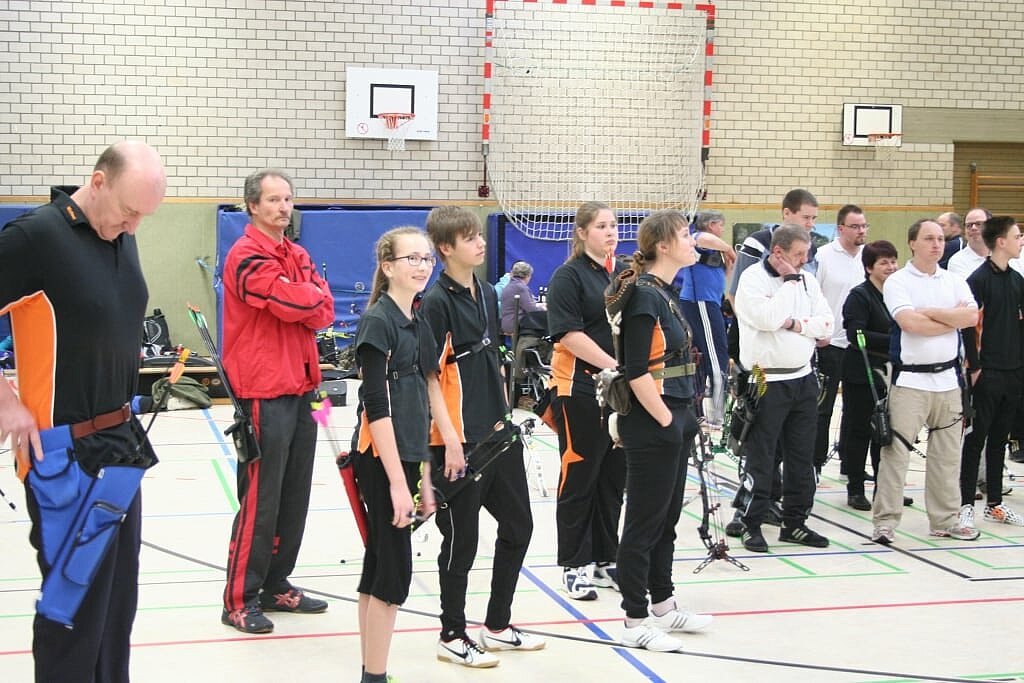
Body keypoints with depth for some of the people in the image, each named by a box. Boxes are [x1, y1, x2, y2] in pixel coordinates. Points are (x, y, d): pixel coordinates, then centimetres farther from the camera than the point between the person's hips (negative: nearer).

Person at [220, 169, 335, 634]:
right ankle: (240, 601, 2)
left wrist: (303, 303, -12)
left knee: (295, 496, 13)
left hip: (300, 387, 8)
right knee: (260, 499, -6)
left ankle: (276, 587, 24)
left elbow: (323, 312, 7)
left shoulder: (298, 256, 16)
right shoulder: (247, 257, -10)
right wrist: (314, 292, -2)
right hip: (264, 392, -8)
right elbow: (291, 302, -22)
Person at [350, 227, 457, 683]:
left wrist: (422, 476, 10)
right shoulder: (377, 321, -12)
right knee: (394, 571, -5)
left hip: (406, 456, 8)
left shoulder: (419, 324, 13)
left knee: (379, 567, 12)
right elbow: (376, 406, -17)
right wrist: (397, 480, -20)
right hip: (380, 458, -8)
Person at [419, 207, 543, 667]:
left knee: (518, 526, 15)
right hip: (461, 440, -8)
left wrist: (504, 416, 17)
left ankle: (497, 625, 30)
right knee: (462, 538, 2)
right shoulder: (436, 302, -13)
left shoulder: (487, 294, 12)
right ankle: (452, 636, 18)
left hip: (498, 432, 8)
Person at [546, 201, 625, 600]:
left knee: (614, 475, 11)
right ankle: (574, 566, 9)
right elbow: (570, 334, -15)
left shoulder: (625, 274, 14)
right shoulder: (569, 277, -6)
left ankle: (604, 559, 22)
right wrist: (612, 366, -23)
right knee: (580, 476, 0)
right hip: (580, 390, -6)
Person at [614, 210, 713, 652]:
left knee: (667, 518, 17)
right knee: (644, 522, -1)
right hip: (650, 424, -10)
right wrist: (667, 420, -17)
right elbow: (636, 371, -20)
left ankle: (663, 606, 29)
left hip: (673, 420, 10)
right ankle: (635, 623, 8)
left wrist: (683, 417, 14)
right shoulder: (644, 295, -16)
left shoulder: (667, 293, 13)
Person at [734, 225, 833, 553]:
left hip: (803, 378, 7)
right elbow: (768, 319, -24)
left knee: (802, 458, 12)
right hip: (766, 382, -6)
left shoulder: (807, 279, 10)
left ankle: (794, 523, 23)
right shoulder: (752, 279, -9)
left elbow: (826, 325, 3)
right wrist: (790, 280, -15)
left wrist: (795, 324, -13)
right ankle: (751, 525, 11)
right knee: (761, 459, 0)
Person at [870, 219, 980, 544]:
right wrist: (953, 318, -7)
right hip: (910, 380, -5)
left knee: (947, 453, 10)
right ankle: (885, 521, -1)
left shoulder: (954, 281, 12)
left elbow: (972, 316, -5)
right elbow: (909, 323, -18)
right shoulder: (897, 281, -3)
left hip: (948, 379, 5)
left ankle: (945, 519, 20)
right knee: (896, 450, -7)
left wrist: (929, 312, -12)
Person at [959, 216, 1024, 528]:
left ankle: (995, 503, 21)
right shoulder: (979, 279, -10)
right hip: (988, 373, -7)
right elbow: (967, 324, -13)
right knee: (976, 438, -2)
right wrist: (974, 367, -14)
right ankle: (966, 504, 4)